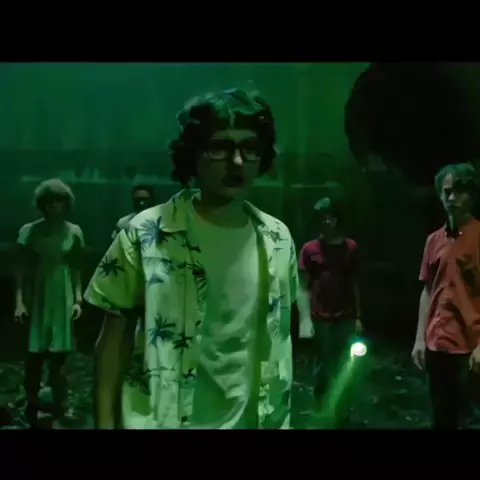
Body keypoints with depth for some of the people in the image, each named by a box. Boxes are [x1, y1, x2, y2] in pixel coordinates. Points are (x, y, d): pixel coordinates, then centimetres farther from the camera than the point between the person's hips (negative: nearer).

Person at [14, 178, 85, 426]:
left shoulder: (74, 232, 3)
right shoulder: (29, 230, -1)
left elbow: (76, 268, 7)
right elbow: (21, 268, -3)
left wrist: (78, 299, 1)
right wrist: (19, 300, -11)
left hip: (63, 297, 1)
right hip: (36, 296, -1)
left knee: (59, 353, 4)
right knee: (35, 353, 1)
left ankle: (60, 407, 11)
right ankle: (31, 406, 12)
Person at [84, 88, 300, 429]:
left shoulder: (278, 240, -2)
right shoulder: (145, 234, -12)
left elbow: (278, 336, 6)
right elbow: (114, 335, -6)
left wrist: (279, 417, 9)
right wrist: (105, 423, -8)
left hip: (253, 418, 3)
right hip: (162, 419, -3)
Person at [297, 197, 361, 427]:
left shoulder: (351, 247, 5)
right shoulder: (310, 249, -1)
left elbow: (354, 284, 8)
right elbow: (303, 288, -2)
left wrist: (358, 316, 5)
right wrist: (305, 319, -12)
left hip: (346, 319, 1)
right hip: (320, 319, -1)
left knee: (343, 369, 4)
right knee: (322, 369, 10)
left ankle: (340, 416, 15)